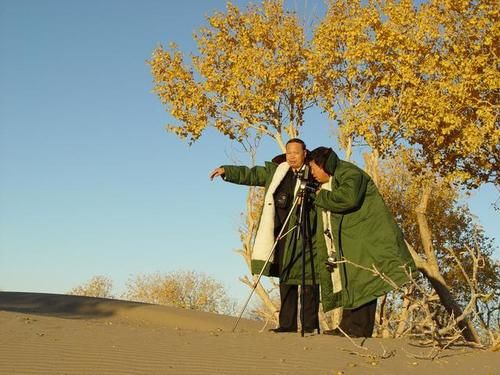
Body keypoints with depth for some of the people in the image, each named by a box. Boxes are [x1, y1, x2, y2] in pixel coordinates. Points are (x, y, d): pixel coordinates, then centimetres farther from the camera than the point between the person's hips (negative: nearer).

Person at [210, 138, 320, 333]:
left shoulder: (313, 174, -1)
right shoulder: (276, 171, 15)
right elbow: (250, 174, 16)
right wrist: (226, 171, 7)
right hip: (283, 234, 5)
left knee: (307, 279, -6)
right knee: (285, 279, 8)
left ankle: (310, 324, -2)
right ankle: (287, 323, 13)